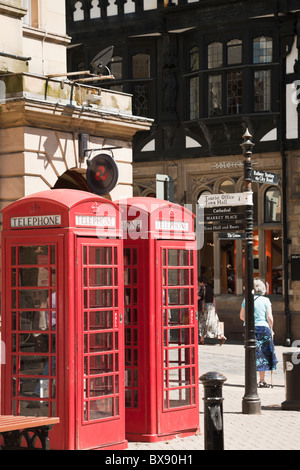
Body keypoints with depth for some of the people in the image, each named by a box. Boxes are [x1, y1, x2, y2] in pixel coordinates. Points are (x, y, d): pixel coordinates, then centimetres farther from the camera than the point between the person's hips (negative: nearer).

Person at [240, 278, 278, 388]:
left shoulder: (246, 300, 2)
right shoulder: (265, 300, -6)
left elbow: (242, 316, 8)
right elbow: (270, 318, -8)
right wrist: (271, 330, 6)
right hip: (263, 328, -3)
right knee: (263, 355, 7)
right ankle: (262, 381, 10)